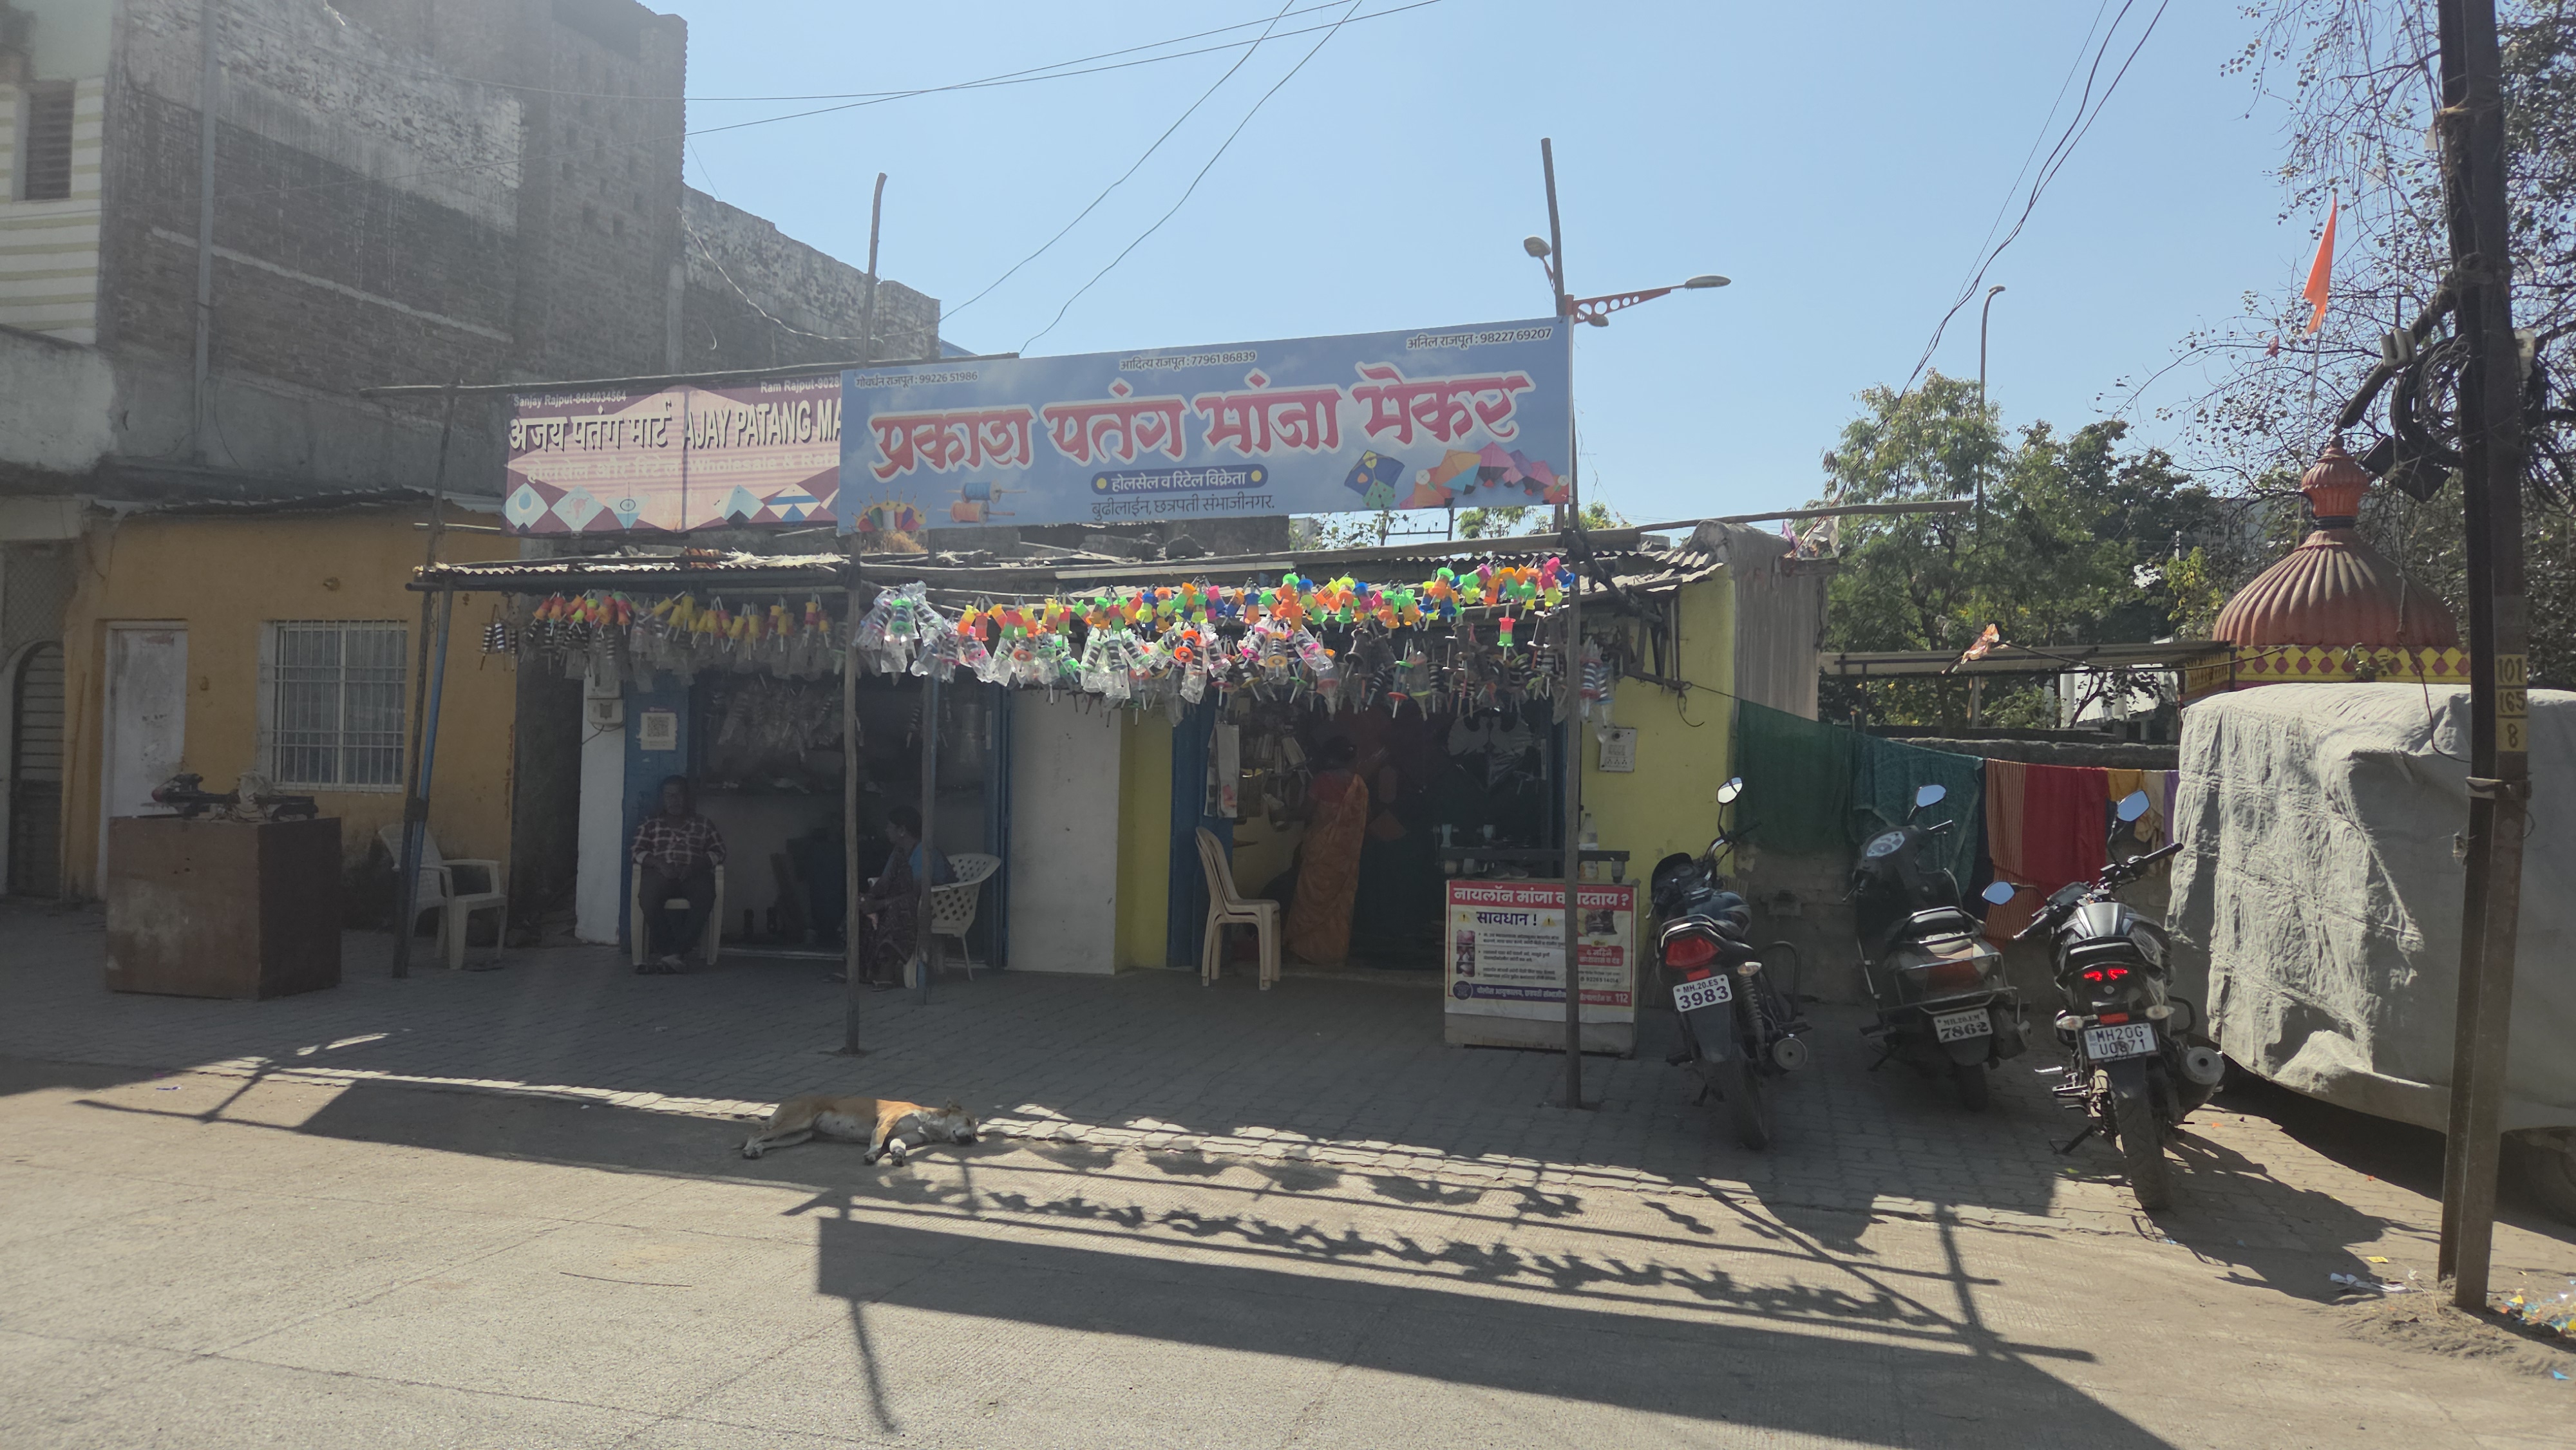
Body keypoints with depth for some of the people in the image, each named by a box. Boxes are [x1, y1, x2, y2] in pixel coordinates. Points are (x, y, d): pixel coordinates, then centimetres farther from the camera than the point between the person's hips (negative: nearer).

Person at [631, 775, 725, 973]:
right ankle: (669, 952, -33)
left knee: (704, 897, -37)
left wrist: (695, 866, -9)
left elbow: (718, 851, 11)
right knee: (649, 896, -37)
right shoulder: (651, 823, 21)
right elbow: (638, 851, 11)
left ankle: (670, 954, -40)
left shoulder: (704, 824, 20)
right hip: (660, 872, 0)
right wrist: (659, 864, -11)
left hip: (694, 874, 0)